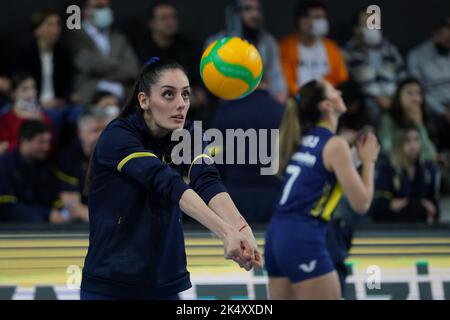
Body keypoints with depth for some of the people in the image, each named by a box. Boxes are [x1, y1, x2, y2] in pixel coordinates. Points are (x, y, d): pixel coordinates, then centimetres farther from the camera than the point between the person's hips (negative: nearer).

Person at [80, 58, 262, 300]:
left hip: (166, 285, 4)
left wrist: (241, 229, -40)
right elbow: (166, 183, -30)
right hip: (110, 286, -4)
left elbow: (207, 182, -19)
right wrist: (226, 232, -43)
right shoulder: (118, 136, -15)